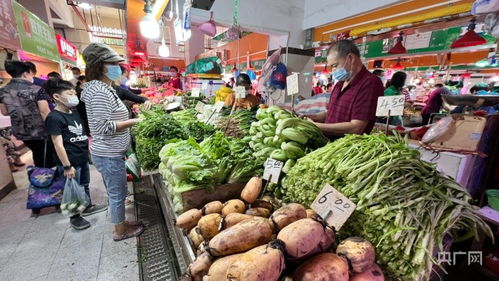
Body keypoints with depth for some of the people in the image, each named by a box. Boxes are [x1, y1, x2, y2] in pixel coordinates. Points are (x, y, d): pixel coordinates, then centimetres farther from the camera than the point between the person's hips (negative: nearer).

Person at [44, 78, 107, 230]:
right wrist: (67, 166, -18)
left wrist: (90, 151, 17)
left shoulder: (75, 112, 7)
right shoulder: (54, 117, -18)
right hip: (70, 162, -8)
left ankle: (88, 207, 42)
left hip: (82, 158, 8)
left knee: (84, 185, 23)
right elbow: (58, 145, -19)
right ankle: (74, 217, 27)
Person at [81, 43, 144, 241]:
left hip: (110, 153, 10)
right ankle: (120, 231, 27)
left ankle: (121, 223, 40)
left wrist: (128, 120, 7)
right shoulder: (100, 91, -21)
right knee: (117, 194, 7)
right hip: (109, 155, -10)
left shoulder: (104, 88, 11)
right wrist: (134, 121, -18)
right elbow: (104, 127, -26)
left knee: (116, 193, 22)